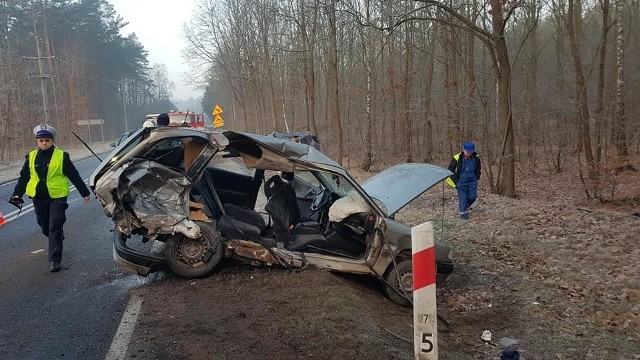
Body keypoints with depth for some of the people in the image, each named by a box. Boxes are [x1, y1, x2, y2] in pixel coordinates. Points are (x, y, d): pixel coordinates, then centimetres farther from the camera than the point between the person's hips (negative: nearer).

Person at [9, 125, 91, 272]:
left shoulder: (61, 156, -4)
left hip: (57, 196, -4)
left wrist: (84, 192, 2)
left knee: (54, 227, -7)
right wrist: (17, 195, 8)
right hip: (38, 198, 4)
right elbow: (24, 178, 13)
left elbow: (74, 175, 0)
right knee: (45, 226, 15)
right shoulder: (31, 157, 6)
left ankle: (55, 260, -3)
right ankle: (58, 239, 45)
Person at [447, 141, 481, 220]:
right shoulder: (457, 158, -15)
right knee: (462, 198, -2)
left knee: (472, 197, 2)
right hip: (461, 182, -3)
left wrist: (477, 177, 9)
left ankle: (466, 206, 32)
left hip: (472, 182, 3)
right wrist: (456, 180, -6)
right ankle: (463, 214, 11)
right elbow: (450, 170, -4)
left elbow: (478, 168, 18)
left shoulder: (476, 158, -2)